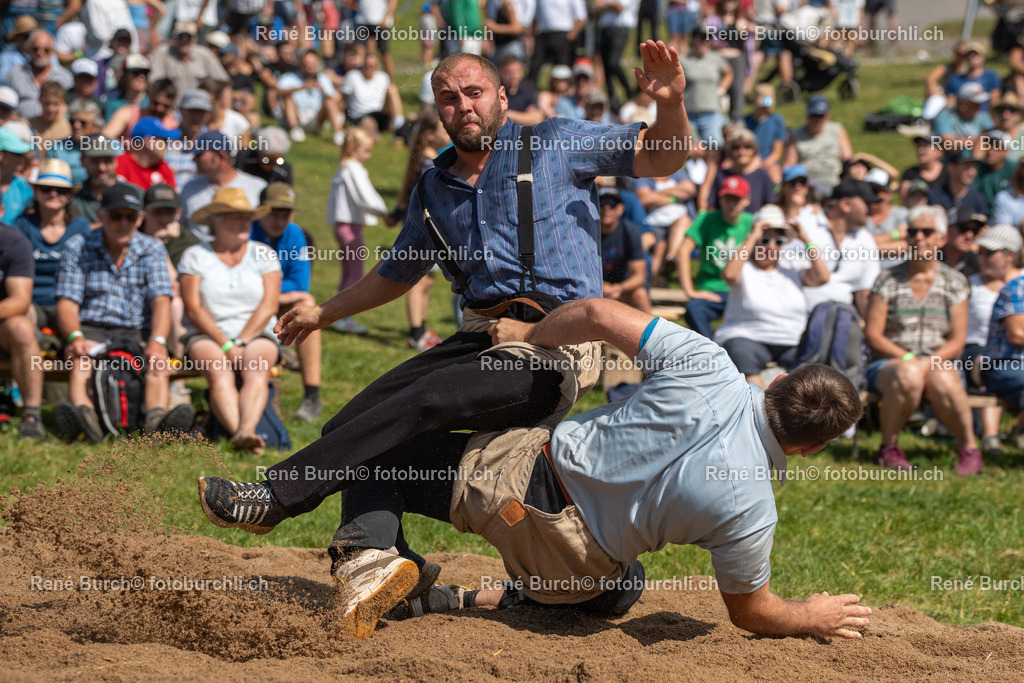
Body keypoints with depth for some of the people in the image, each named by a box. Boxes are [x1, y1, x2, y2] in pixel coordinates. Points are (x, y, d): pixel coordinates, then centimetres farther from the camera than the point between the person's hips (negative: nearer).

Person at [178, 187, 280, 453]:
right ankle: (237, 433, -55)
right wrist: (225, 346, -14)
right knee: (218, 372, -33)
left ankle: (247, 430, -56)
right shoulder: (194, 256, 6)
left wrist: (240, 344, -12)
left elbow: (268, 306, 0)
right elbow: (193, 309, -3)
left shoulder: (263, 254, 11)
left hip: (256, 335, 1)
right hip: (207, 335, -1)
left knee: (257, 370, -32)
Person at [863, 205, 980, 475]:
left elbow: (957, 341, 4)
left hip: (939, 363, 1)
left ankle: (969, 450, -16)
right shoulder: (888, 281, 4)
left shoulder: (955, 282, 8)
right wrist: (909, 358, -14)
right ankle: (889, 447, -19)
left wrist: (930, 361, -15)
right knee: (909, 376, -38)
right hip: (889, 362, -1)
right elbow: (872, 335, -1)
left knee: (943, 381, -37)